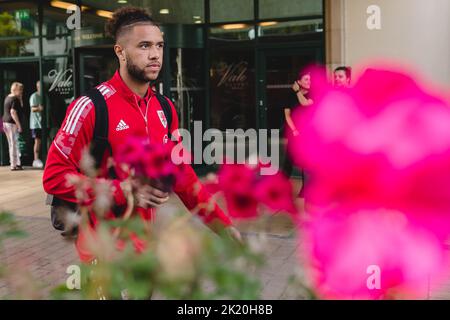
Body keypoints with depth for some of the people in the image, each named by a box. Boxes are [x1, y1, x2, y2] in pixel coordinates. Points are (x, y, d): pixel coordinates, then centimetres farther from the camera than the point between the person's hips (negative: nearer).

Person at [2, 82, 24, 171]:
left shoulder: (8, 97, 15)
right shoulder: (15, 99, -14)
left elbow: (20, 106, 21)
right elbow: (13, 112, -22)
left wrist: (20, 98, 9)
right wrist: (19, 124, -21)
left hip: (5, 122, 10)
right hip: (12, 123, -10)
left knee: (12, 144, 16)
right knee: (14, 144, -4)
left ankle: (16, 163, 24)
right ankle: (14, 165, -1)